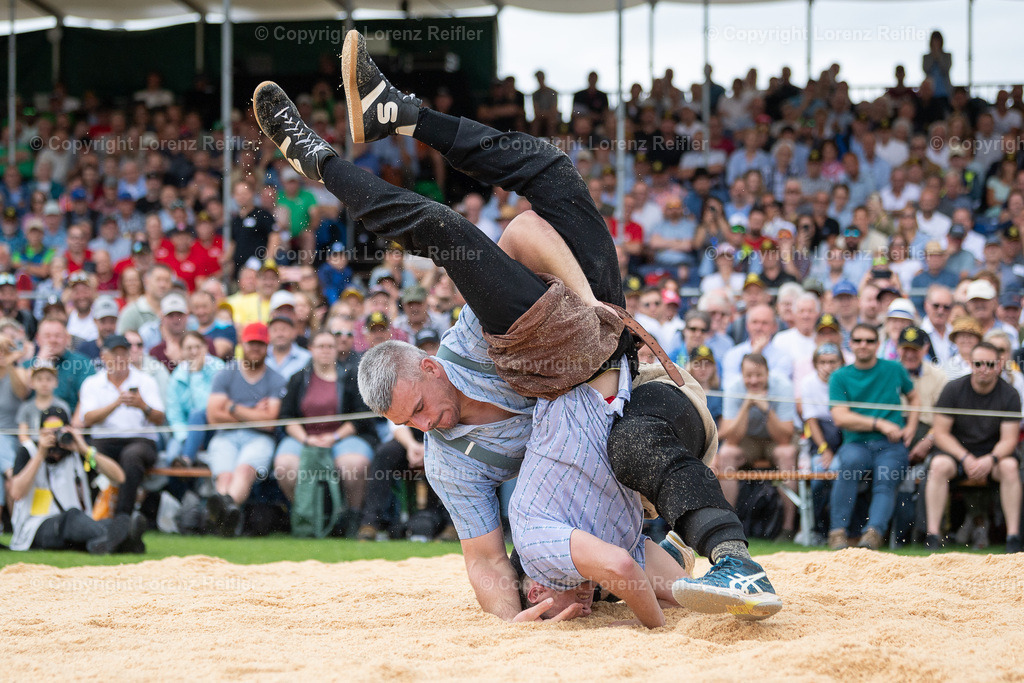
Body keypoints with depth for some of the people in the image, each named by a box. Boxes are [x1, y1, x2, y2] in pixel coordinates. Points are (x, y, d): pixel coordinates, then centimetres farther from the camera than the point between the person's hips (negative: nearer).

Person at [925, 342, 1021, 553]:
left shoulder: (1009, 395, -5)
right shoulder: (954, 389, -6)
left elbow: (1009, 439, -8)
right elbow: (941, 433, -6)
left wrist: (991, 459, -29)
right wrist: (965, 458, -21)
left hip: (994, 451, 0)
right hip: (956, 449, 0)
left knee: (1009, 466, -33)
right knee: (939, 465, -33)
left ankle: (1013, 536, -31)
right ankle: (932, 535, -33)